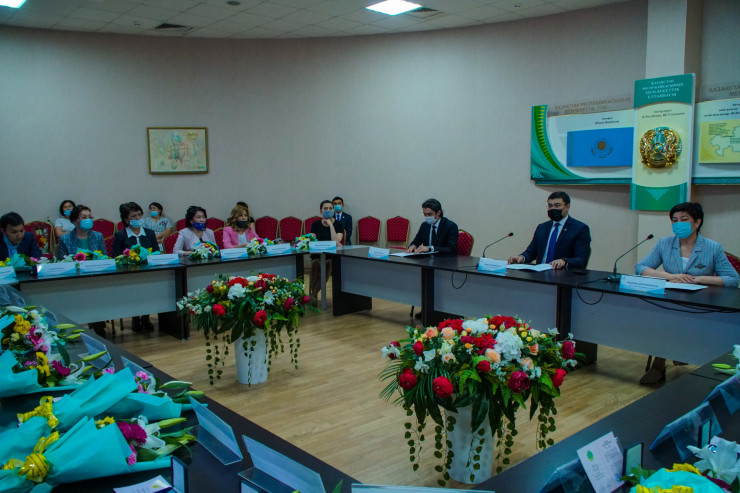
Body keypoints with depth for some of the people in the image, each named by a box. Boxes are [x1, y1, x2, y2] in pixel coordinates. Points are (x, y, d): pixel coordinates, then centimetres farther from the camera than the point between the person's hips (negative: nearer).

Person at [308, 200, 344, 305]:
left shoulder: (338, 225, 4)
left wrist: (330, 225, -12)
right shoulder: (315, 225, 9)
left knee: (329, 263, -35)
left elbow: (336, 241, -11)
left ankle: (313, 294, -31)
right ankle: (313, 295, -26)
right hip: (317, 255, 1)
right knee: (315, 264, -34)